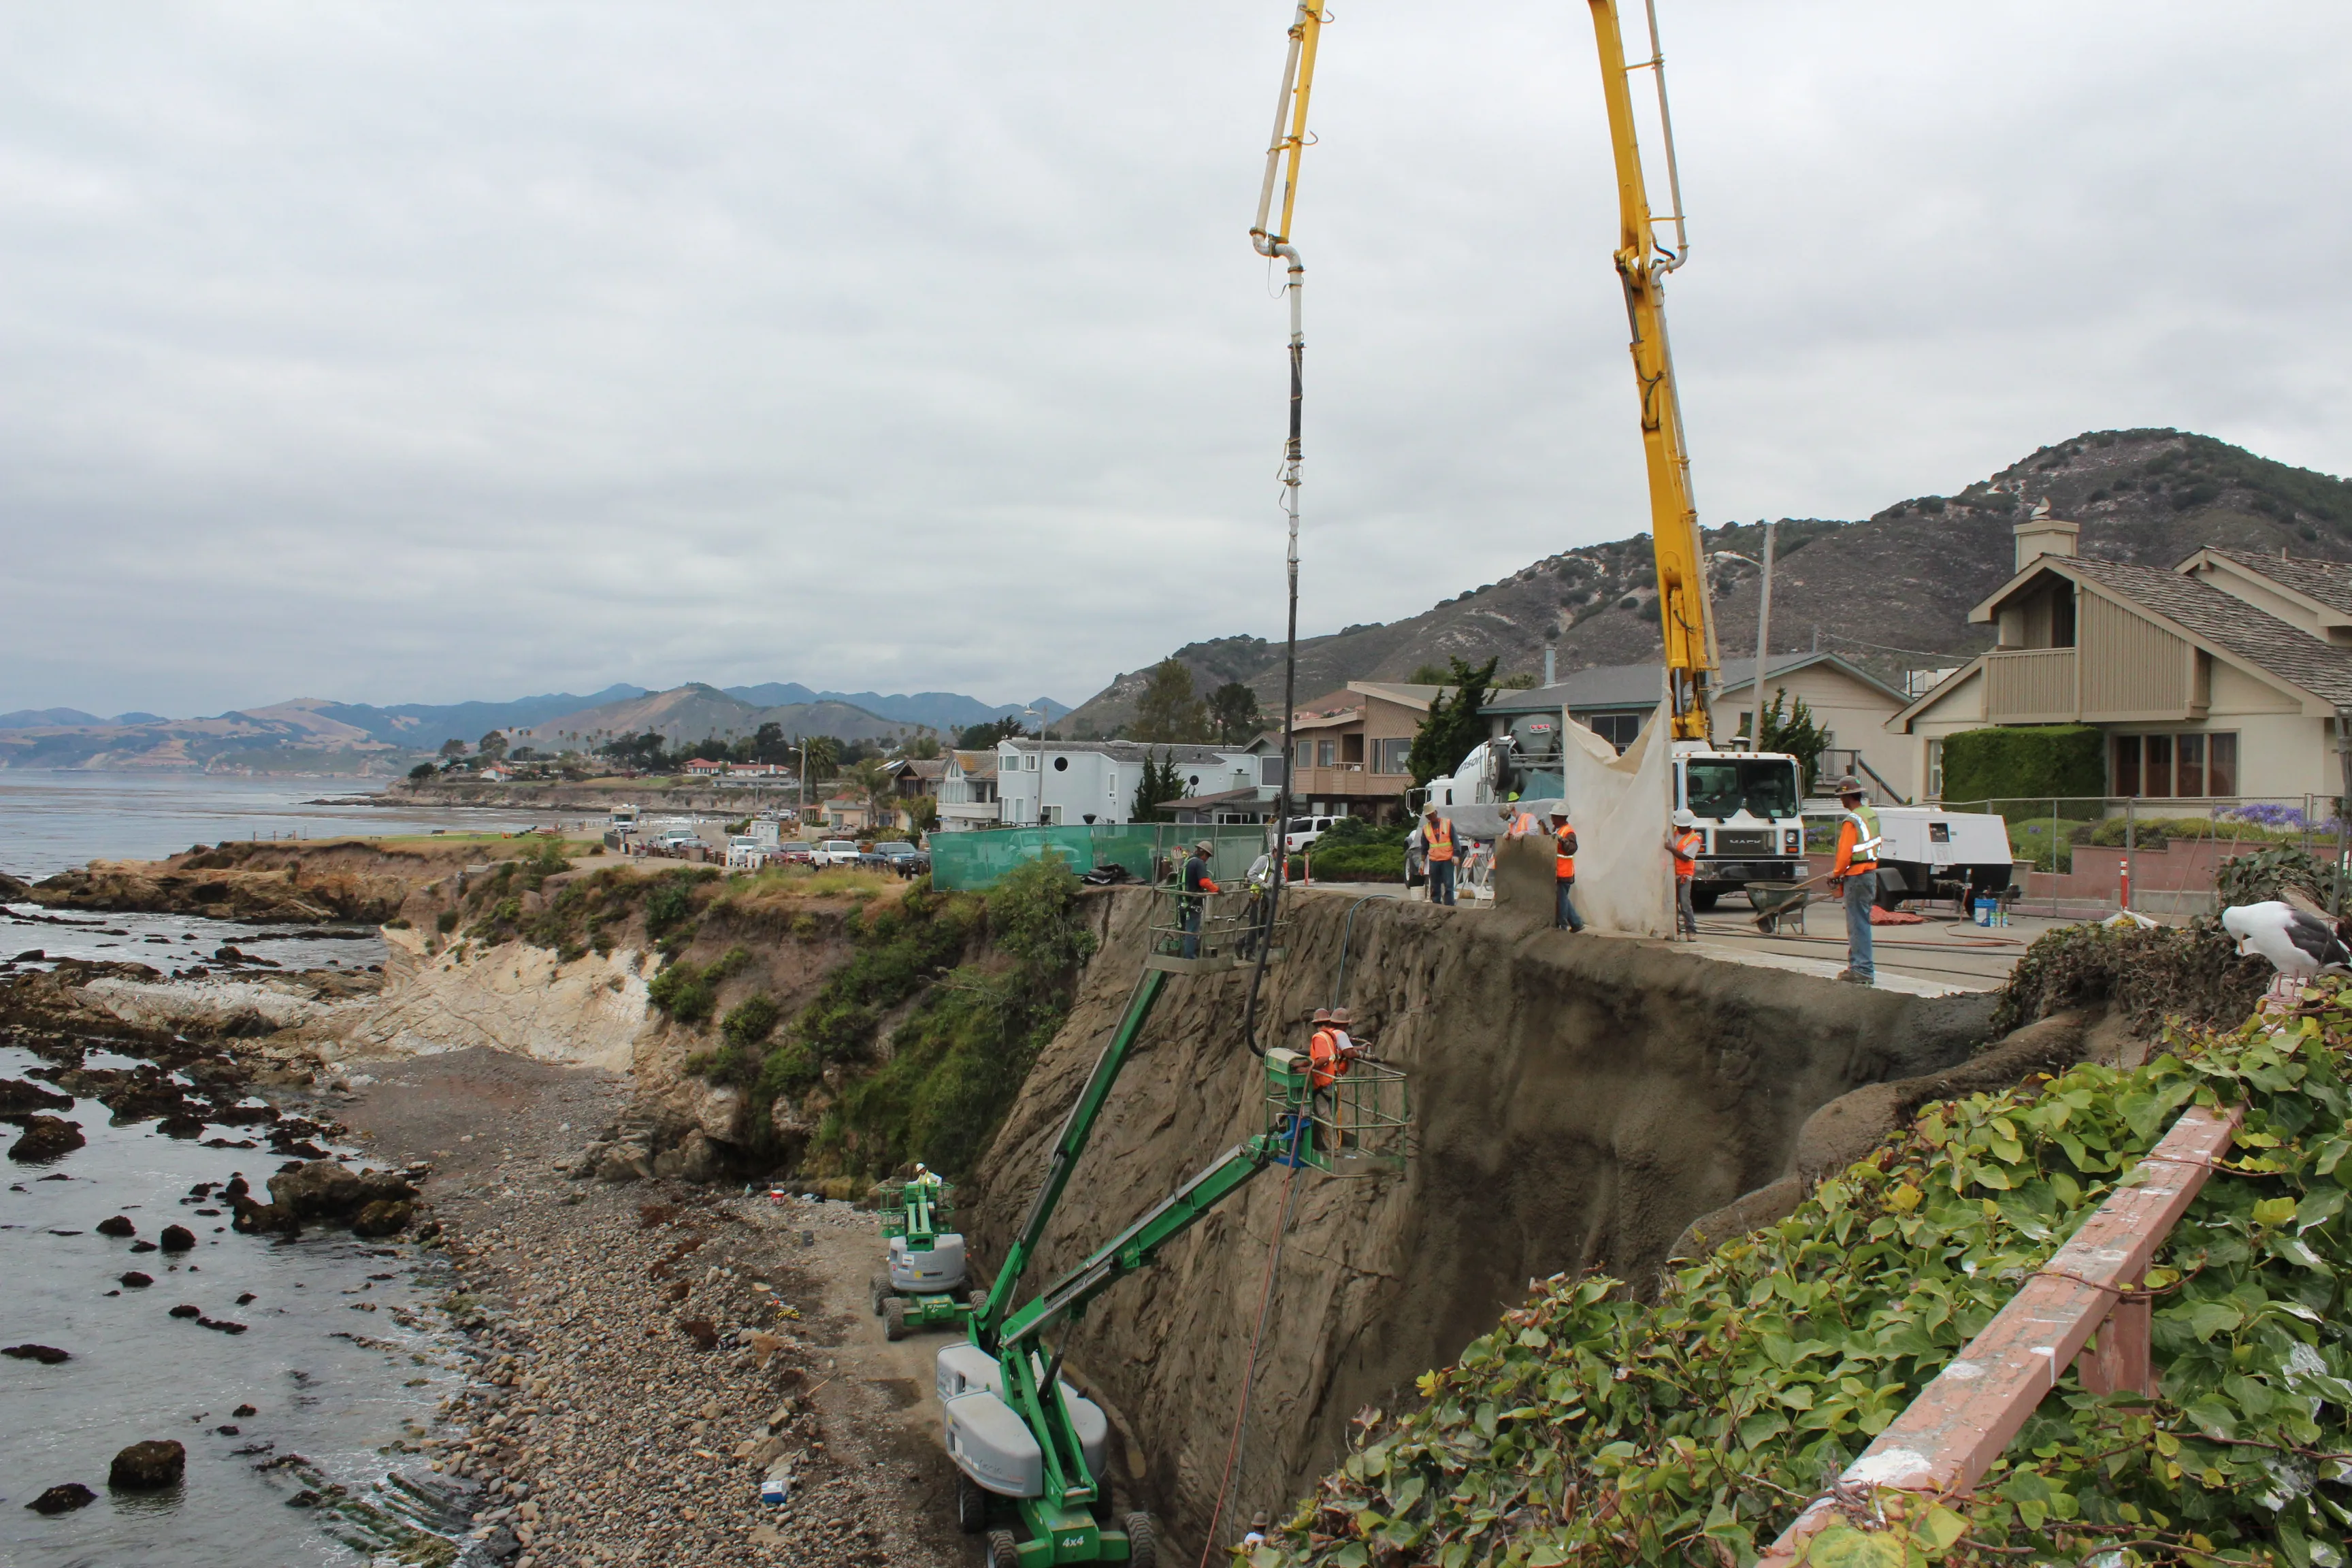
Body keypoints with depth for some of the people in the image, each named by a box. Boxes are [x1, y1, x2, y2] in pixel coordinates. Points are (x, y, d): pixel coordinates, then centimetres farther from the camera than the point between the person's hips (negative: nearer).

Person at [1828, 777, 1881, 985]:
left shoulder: (1851, 821, -19)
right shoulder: (1872, 815, 9)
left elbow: (1845, 853, -19)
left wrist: (1836, 874, -2)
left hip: (1857, 876, -9)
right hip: (1871, 872, 9)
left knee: (1858, 923, -6)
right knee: (1859, 921, 16)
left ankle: (1863, 970, -5)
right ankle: (1857, 964, 23)